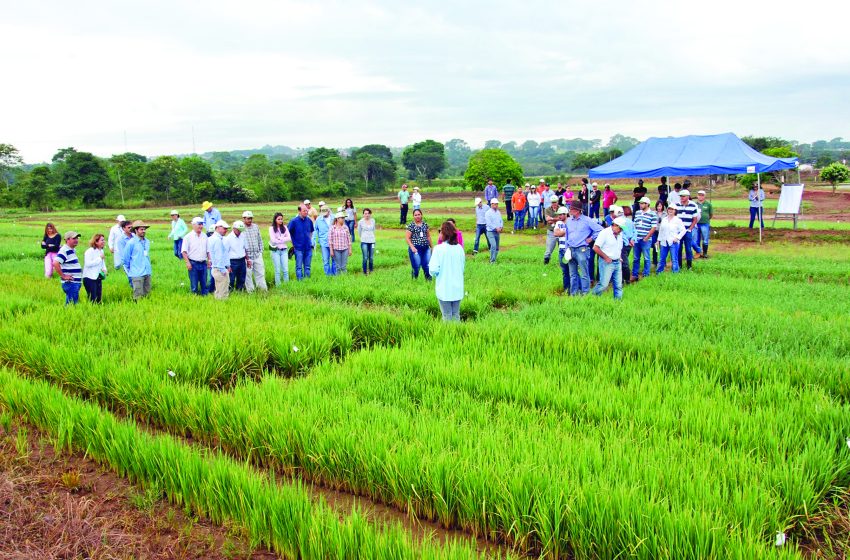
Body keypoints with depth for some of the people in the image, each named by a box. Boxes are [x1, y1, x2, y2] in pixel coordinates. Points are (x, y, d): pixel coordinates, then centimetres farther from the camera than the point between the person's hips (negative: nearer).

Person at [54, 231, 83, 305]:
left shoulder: (73, 250, 16)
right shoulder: (64, 250, -14)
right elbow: (55, 263, -25)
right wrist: (63, 276, -20)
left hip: (76, 282, 10)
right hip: (70, 283, -10)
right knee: (71, 304, -8)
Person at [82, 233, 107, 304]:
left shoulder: (101, 251, 13)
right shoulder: (90, 251, -13)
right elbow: (88, 264, -23)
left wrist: (104, 269, 4)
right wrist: (99, 258, -21)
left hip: (98, 278, 8)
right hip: (90, 278, -8)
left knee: (99, 298, 9)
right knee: (92, 299, -8)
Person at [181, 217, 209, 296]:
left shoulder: (204, 236, 10)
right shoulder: (188, 237, -4)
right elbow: (184, 251, -7)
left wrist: (209, 261, 10)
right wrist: (187, 262, -15)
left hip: (203, 263, 4)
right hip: (193, 263, -4)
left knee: (205, 283, 8)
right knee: (194, 284, 1)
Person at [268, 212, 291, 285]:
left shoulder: (285, 227, 8)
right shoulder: (271, 228, -2)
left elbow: (289, 238, 0)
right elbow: (273, 240, -10)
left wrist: (280, 239, -10)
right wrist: (284, 239, -3)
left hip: (284, 250, 3)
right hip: (276, 250, -3)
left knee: (285, 270, 1)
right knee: (278, 270, -1)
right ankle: (278, 285, 4)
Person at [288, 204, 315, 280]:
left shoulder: (309, 221, 4)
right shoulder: (294, 221, -9)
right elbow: (288, 233, -4)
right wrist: (293, 243, -2)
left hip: (308, 248, 4)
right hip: (298, 248, -4)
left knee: (307, 267, 11)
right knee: (299, 267, 1)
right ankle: (300, 281, 7)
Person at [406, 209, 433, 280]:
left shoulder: (425, 224, 12)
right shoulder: (411, 225, -2)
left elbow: (428, 236, 19)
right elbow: (407, 238, -5)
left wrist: (432, 246, 19)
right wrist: (412, 247, -16)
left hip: (426, 248, 4)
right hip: (416, 249, -4)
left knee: (427, 265, 1)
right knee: (416, 265, -7)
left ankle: (429, 279, 14)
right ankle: (414, 279, 11)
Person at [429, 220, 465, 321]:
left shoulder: (439, 249, -15)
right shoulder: (459, 248, -1)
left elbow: (433, 270, -19)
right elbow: (463, 266, 9)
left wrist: (436, 273, 2)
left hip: (444, 289, -4)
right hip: (457, 289, 4)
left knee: (447, 316, 6)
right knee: (456, 315, 14)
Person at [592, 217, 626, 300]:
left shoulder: (620, 234, 11)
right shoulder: (604, 233, -11)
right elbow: (595, 248, -14)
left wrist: (619, 257, 10)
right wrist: (606, 257, -12)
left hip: (617, 263, 7)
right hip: (607, 263, -7)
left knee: (618, 285, 5)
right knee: (603, 284, -9)